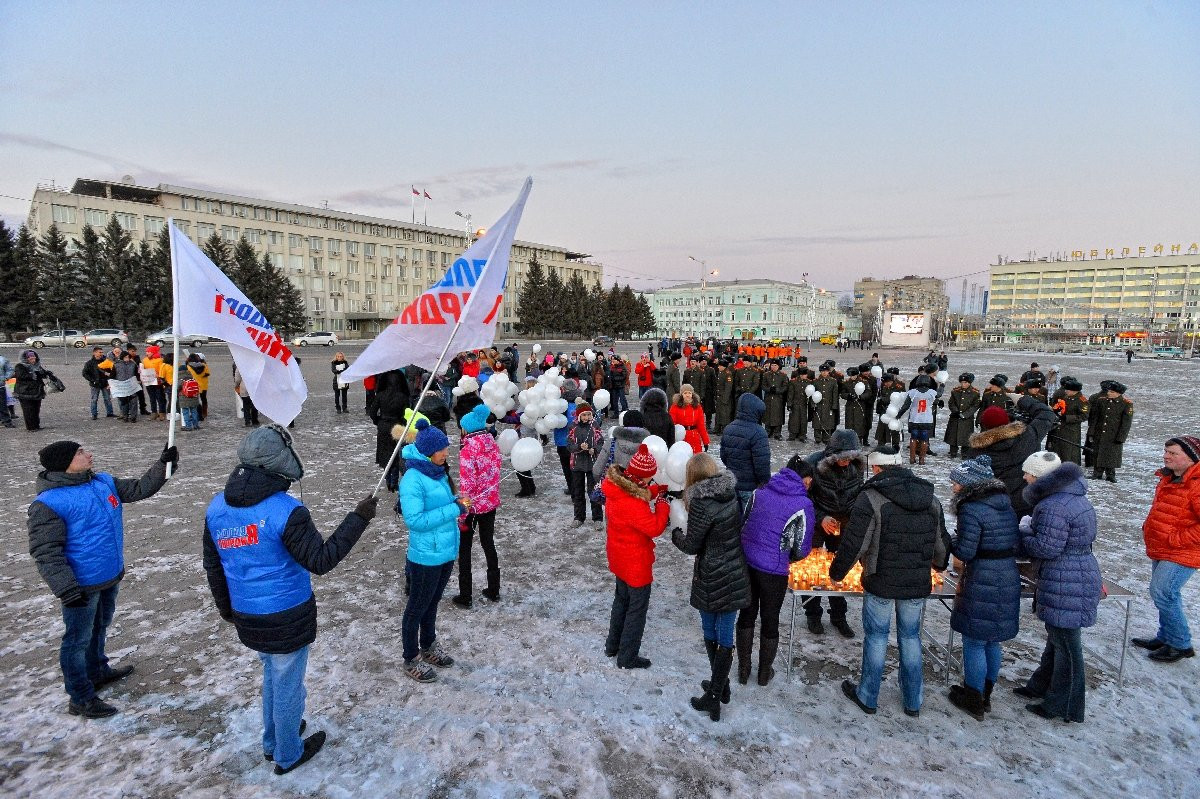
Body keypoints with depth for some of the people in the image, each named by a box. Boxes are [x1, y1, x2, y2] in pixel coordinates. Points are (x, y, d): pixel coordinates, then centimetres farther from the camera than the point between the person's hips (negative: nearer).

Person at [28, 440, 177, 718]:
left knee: (99, 627, 27)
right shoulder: (49, 503, -22)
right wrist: (67, 589, -24)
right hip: (82, 586, -7)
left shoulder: (104, 482, -1)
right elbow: (46, 552, -20)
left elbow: (140, 488, 10)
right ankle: (81, 699, 23)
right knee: (78, 639, 9)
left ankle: (98, 671, 48)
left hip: (111, 577, 8)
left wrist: (163, 463, -4)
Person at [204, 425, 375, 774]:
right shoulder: (286, 510, -27)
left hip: (247, 617, 7)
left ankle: (273, 742, 47)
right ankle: (288, 755, 35)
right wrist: (358, 518, -19)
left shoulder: (216, 508, -4)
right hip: (287, 619, -7)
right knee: (287, 685, 14)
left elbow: (212, 567, 7)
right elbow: (320, 561, -23)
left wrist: (225, 608, 22)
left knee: (272, 675, 29)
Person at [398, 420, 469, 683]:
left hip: (447, 551, 8)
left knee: (432, 602, 25)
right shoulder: (413, 479, -23)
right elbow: (414, 520, -27)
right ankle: (411, 660, 31)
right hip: (426, 557, -8)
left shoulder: (437, 472, 2)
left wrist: (457, 501, -3)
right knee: (417, 608, 12)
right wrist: (455, 508, -26)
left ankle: (429, 646, 45)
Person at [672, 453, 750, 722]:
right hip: (736, 577, 5)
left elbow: (691, 546, -14)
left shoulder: (701, 502, -22)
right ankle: (720, 688, 26)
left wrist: (676, 533, 7)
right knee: (725, 636, 14)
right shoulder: (731, 493, -3)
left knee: (711, 634, 14)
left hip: (711, 580, -5)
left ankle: (715, 694, 29)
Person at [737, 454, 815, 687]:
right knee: (770, 620, 16)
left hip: (745, 560, 4)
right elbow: (802, 549, -4)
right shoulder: (804, 505, -8)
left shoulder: (761, 491, 4)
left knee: (747, 614, 21)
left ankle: (743, 670, 33)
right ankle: (765, 673, 35)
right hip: (773, 569, -4)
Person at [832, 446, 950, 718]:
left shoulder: (871, 498, -16)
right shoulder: (931, 499, 4)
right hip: (918, 584, 5)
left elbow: (853, 543, -16)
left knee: (876, 637, 9)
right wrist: (939, 565, 36)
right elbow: (942, 543, 15)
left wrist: (836, 572, -1)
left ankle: (868, 697, 22)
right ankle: (913, 702, 29)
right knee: (911, 637, 18)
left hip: (881, 583, -5)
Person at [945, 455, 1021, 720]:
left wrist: (949, 539, -1)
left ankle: (973, 701, 18)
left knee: (974, 643, 6)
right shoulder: (1006, 505, 7)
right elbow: (1016, 544, 12)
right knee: (991, 642, 20)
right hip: (1008, 580, 8)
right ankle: (985, 696, 33)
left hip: (981, 584, -8)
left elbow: (965, 551, -18)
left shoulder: (972, 509, -18)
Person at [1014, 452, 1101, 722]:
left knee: (1065, 642, 3)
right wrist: (1032, 527, 8)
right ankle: (1042, 685, 38)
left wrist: (1025, 530, -7)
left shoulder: (1053, 507, -24)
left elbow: (1046, 548, -24)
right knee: (1057, 636, 22)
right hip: (1081, 576, 11)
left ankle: (1063, 706, 18)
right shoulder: (1075, 496, 9)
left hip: (1065, 585, -11)